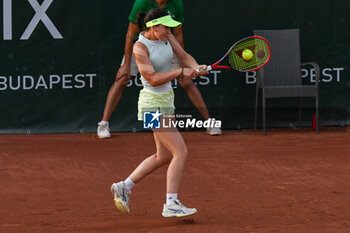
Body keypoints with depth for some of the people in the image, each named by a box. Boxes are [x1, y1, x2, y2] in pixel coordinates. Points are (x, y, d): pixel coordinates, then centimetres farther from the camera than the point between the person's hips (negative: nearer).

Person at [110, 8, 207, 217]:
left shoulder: (165, 35, 2)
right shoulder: (140, 47, -19)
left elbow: (183, 55, 5)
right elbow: (153, 79, -23)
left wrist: (196, 68, -15)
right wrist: (180, 72, -24)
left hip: (166, 101, 9)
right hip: (153, 104, -9)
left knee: (164, 157, 17)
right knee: (181, 152, -13)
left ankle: (124, 187, 27)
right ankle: (171, 204, -9)